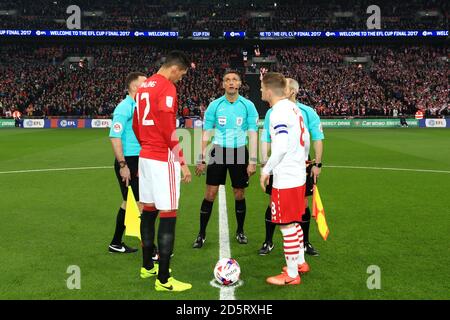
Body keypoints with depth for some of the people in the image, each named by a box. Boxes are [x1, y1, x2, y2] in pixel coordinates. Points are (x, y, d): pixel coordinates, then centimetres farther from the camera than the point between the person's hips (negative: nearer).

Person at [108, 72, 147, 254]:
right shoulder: (124, 107, -13)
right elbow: (114, 137, -19)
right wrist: (123, 165, -20)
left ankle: (116, 244, 28)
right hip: (128, 161, -9)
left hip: (138, 161, 9)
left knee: (128, 202, 16)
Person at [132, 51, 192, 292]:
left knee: (148, 210, 16)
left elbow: (136, 125, 20)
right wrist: (182, 162, -13)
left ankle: (147, 266, 29)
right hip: (163, 159, -9)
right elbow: (169, 130, -19)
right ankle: (163, 279, -1)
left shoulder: (144, 87, 15)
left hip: (145, 156, 9)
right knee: (168, 215, -5)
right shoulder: (166, 87, -13)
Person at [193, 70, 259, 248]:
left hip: (239, 152, 0)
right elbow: (206, 133, 4)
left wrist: (252, 161, -7)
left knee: (239, 194, 8)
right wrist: (201, 159, -1)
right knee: (210, 193, -2)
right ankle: (201, 234, 9)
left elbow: (253, 134, -1)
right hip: (218, 151, 0)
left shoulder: (248, 106, -2)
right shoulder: (214, 105, 0)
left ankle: (240, 231, 27)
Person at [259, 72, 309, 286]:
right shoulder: (293, 108, 11)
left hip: (285, 179, -10)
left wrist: (266, 170, -13)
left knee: (287, 226, 0)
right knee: (294, 222, 21)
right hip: (298, 174, 10)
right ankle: (300, 262, 35)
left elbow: (281, 148, -24)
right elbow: (305, 138, 18)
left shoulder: (278, 112, -17)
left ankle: (291, 275, 10)